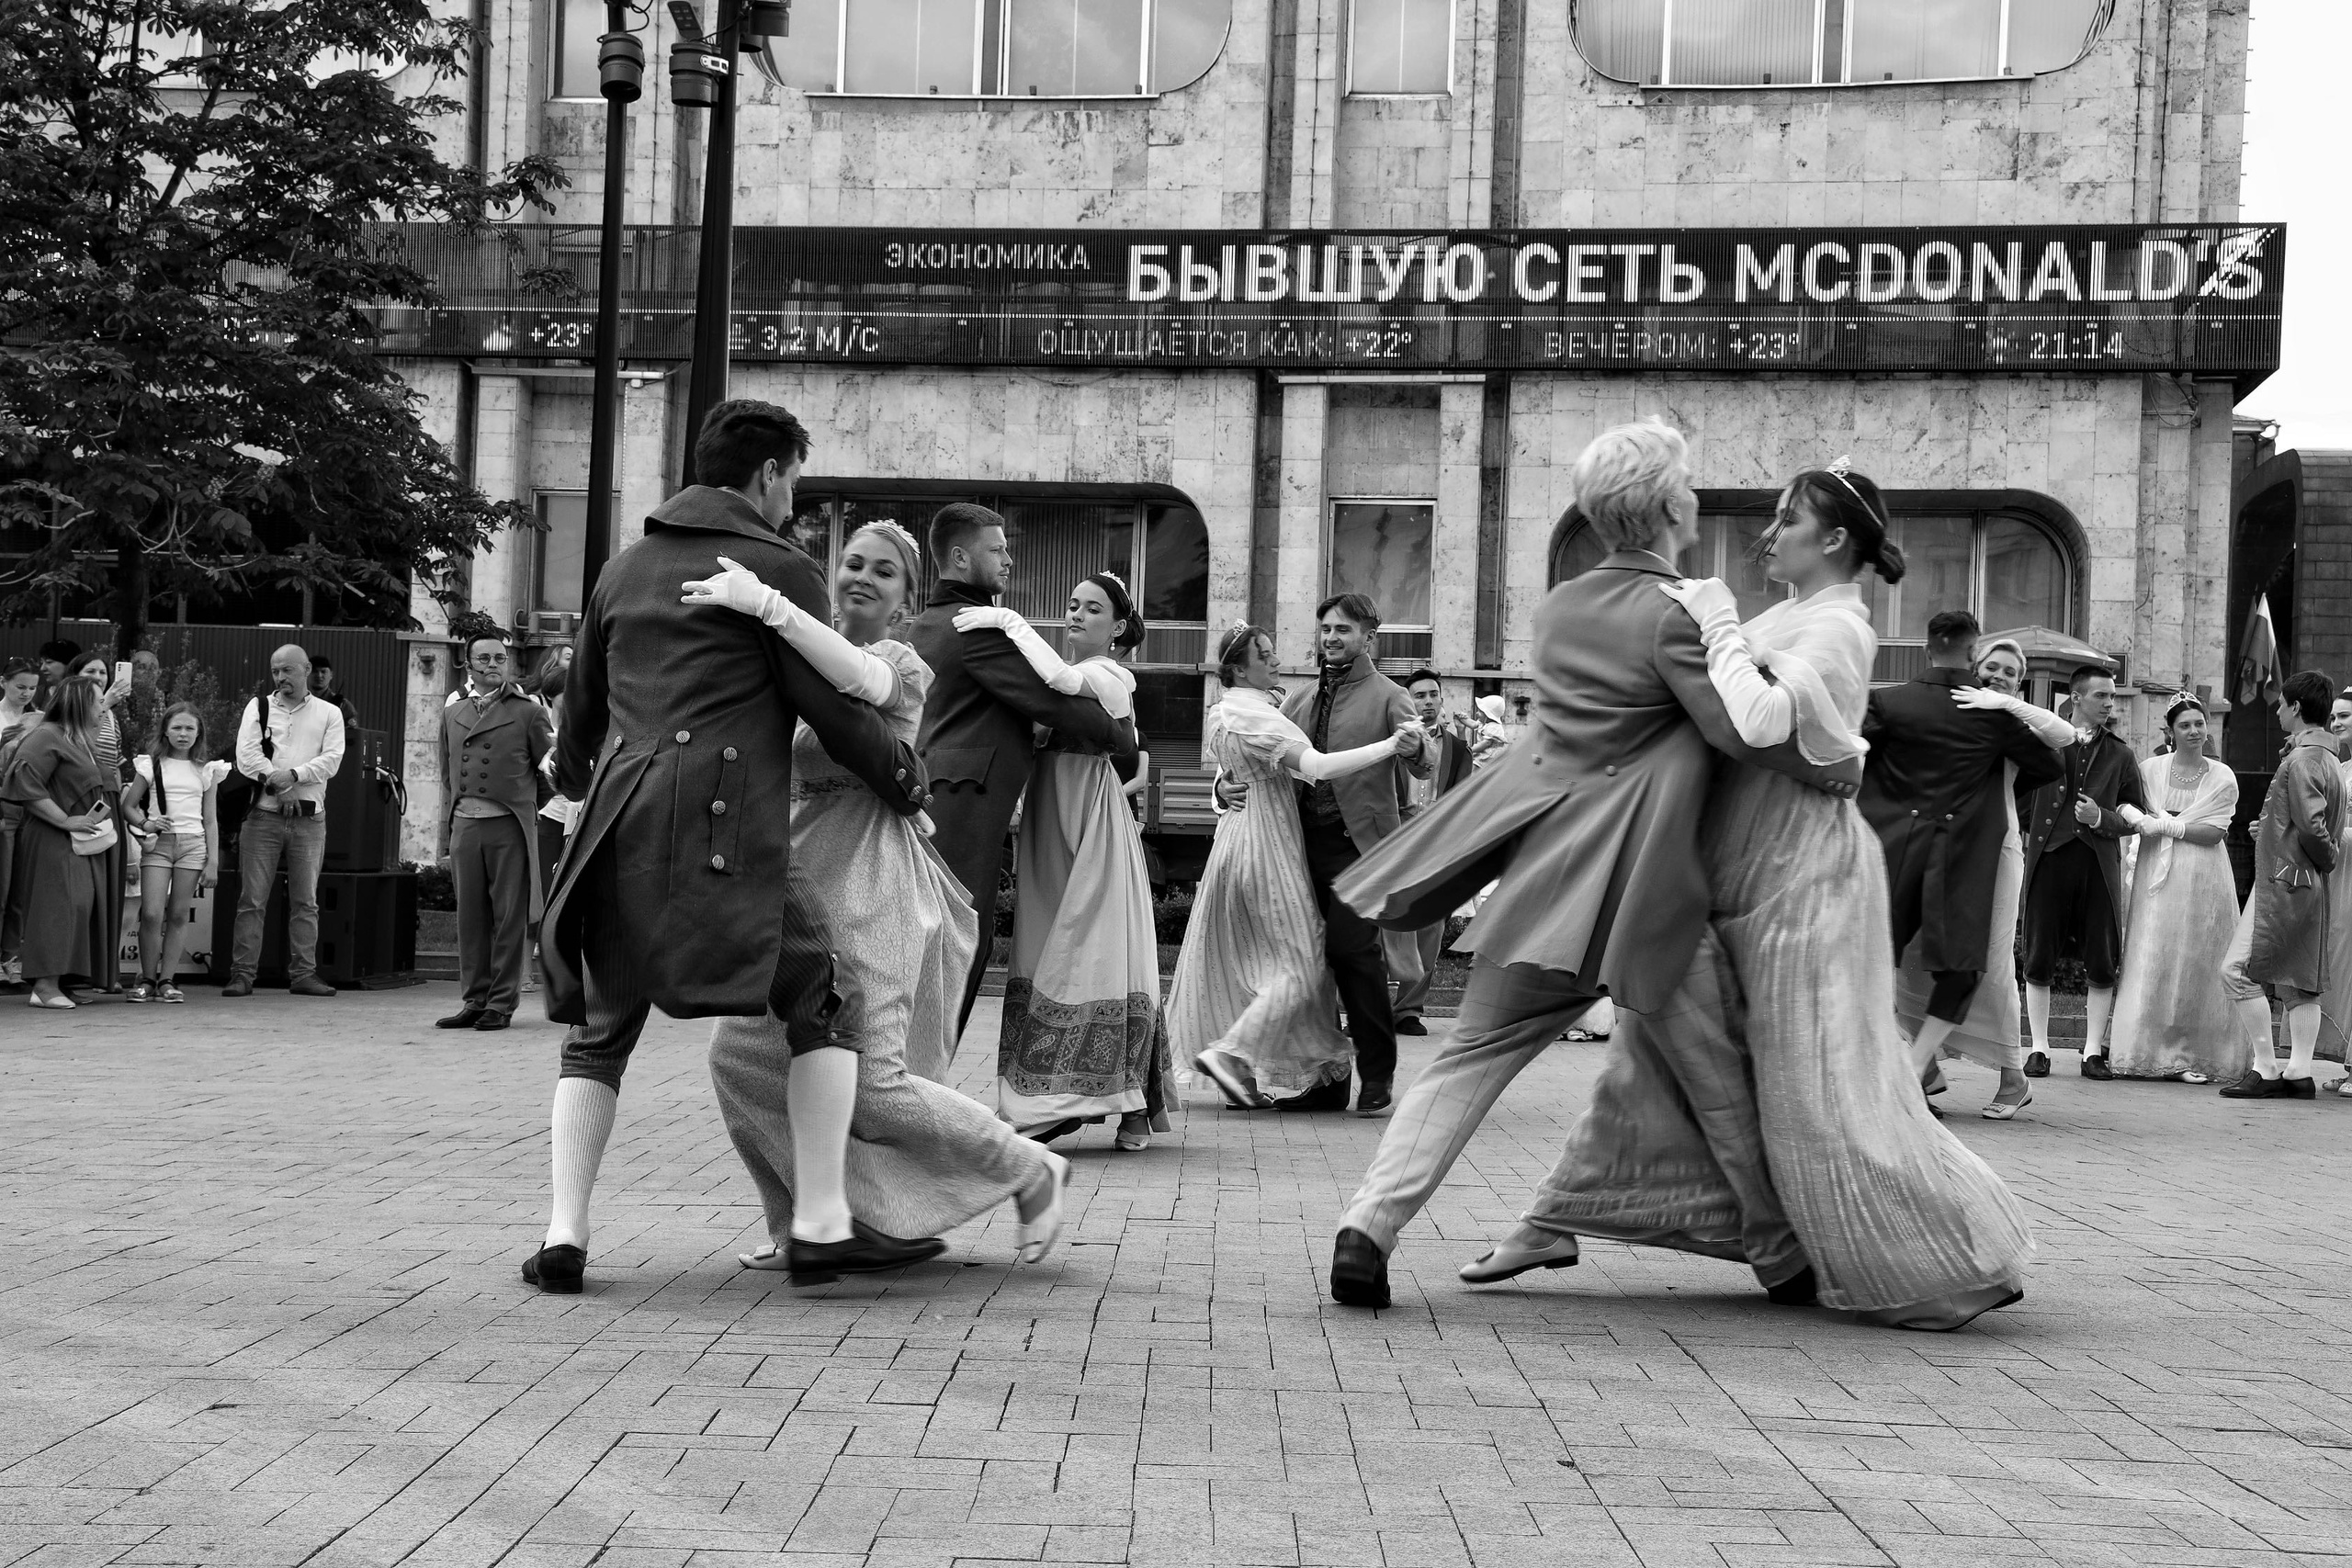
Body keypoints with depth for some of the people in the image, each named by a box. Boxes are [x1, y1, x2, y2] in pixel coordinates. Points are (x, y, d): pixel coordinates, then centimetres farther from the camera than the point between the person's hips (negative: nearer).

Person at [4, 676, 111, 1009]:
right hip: (52, 841, -9)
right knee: (56, 907, -13)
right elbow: (24, 784, -23)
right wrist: (65, 820, -21)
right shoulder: (46, 737, -13)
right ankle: (44, 985, -13)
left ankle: (53, 984, 9)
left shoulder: (79, 740, 19)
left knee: (77, 907, 6)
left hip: (78, 843, 9)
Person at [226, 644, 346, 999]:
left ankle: (303, 973, 8)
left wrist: (293, 775, -18)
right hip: (263, 815, 0)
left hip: (309, 819, 0)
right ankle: (242, 974, -1)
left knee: (305, 901, 3)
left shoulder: (329, 714, 9)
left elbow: (331, 760, -4)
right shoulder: (258, 708, 10)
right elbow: (246, 757, -2)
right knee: (252, 899, -3)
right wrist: (279, 786, -12)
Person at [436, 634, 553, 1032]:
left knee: (509, 917, -3)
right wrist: (446, 840, 13)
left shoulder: (527, 712, 5)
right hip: (465, 825, 4)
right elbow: (447, 779, 17)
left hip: (508, 826, -4)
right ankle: (474, 1000, 11)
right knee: (471, 917, 5)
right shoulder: (452, 715, 16)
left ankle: (502, 1003, 2)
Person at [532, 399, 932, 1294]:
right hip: (718, 827, -6)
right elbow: (835, 711, -1)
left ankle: (565, 1235, 4)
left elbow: (582, 704, 31)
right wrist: (907, 785, 15)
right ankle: (820, 1224, -1)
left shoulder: (626, 570, 21)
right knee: (826, 1004, 6)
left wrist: (572, 776, 51)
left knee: (597, 1030, 16)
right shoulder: (779, 571, 2)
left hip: (618, 824, 6)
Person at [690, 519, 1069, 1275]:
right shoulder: (813, 663, 17)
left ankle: (1031, 1172, 6)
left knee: (871, 1085, -12)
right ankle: (797, 1226, 14)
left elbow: (862, 679, -32)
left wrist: (765, 603, -41)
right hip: (803, 874, 8)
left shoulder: (900, 663, -7)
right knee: (741, 1053, 1)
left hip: (868, 880, -8)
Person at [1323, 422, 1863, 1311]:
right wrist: (1838, 766, -8)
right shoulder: (1672, 614, -11)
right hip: (1636, 886, -5)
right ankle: (1782, 1248, 21)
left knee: (1473, 1056, 6)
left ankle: (1372, 1224, -9)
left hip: (1540, 866, 6)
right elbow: (1736, 727, -21)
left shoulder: (1560, 606, 11)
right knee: (1712, 1070, 9)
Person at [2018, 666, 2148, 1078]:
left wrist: (2101, 819, -5)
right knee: (2039, 960, 0)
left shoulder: (2120, 756, 14)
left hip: (2100, 863, 1)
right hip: (2049, 858, -1)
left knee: (2102, 963, -1)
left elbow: (2138, 817, 12)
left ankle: (2094, 1051, 7)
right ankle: (2039, 1048, 9)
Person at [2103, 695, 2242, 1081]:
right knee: (2151, 961, -3)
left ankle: (2191, 1056, 1)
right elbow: (2128, 807, 2)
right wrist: (2139, 819, -20)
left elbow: (2214, 832, -5)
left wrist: (2164, 825, -12)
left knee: (2196, 965, -2)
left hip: (2203, 881, -1)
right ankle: (2147, 1053, 0)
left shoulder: (2222, 778, 3)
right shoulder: (2149, 769, 7)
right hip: (2157, 876, 1)